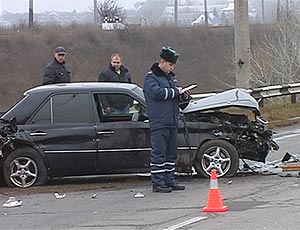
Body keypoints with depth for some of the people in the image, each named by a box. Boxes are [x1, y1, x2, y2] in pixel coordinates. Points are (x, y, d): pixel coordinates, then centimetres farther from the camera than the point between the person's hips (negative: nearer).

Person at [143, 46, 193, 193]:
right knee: (159, 153, -7)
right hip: (159, 122, -8)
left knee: (171, 153, 11)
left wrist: (184, 96, 6)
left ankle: (169, 180, 18)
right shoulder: (151, 78, -5)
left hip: (172, 122, 9)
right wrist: (175, 91, -14)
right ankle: (157, 183, -5)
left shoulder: (170, 77, 21)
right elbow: (157, 93, -22)